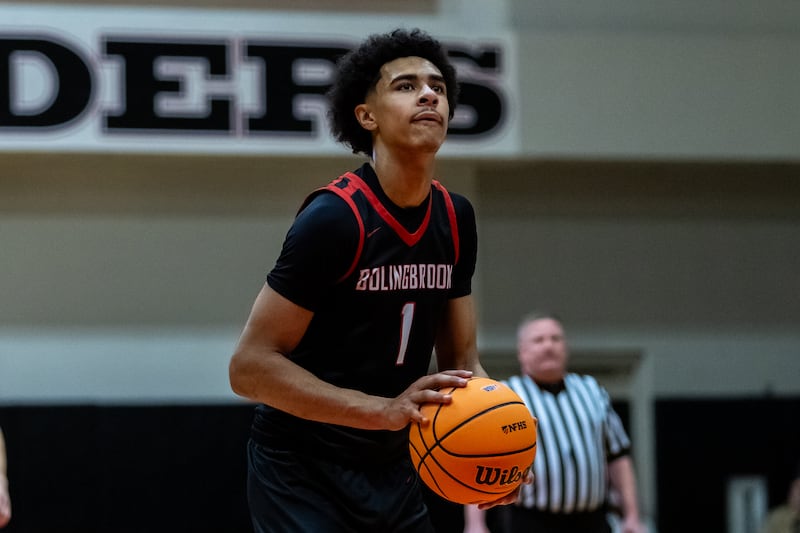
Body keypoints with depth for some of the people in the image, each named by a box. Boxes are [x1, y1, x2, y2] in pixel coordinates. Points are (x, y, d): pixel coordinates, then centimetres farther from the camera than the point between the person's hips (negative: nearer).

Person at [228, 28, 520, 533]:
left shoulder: (455, 219, 3)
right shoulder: (334, 217, -18)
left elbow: (461, 358, 11)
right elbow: (251, 366, -21)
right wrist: (384, 410, -29)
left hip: (392, 471, 7)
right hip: (304, 473, -7)